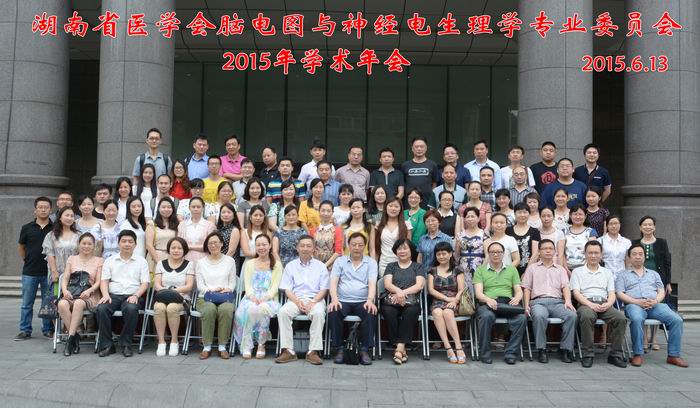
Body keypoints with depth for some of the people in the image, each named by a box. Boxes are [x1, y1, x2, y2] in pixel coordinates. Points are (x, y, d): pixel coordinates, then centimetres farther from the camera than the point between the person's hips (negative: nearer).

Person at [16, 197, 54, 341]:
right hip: (29, 272, 1)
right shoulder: (27, 228, 2)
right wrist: (27, 261, 10)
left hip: (49, 272, -1)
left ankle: (48, 329, 18)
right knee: (27, 303, 7)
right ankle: (25, 330, 16)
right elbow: (20, 246, 15)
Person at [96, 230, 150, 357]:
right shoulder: (110, 261, 19)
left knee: (131, 309, -35)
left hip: (132, 296, -2)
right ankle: (106, 345, -19)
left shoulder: (141, 261, 13)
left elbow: (145, 283, 5)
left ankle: (126, 345, -21)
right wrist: (105, 294, -10)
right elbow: (104, 280, 10)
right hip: (113, 295, 2)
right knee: (101, 308, -30)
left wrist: (135, 296, -13)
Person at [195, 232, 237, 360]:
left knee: (226, 309, -36)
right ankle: (207, 347, -26)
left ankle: (222, 347, -26)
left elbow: (232, 283, 11)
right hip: (205, 297, 0)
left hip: (226, 297, 0)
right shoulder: (201, 262, 17)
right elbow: (200, 285, 7)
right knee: (210, 309, -36)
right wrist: (212, 290, -12)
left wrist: (227, 289, -11)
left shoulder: (230, 261, 16)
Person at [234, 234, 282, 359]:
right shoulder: (249, 264, 20)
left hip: (269, 299, -2)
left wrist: (265, 298, -17)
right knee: (250, 309, -35)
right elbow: (247, 284, 8)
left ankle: (261, 344, -20)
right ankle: (246, 346, -27)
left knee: (262, 308, -37)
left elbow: (275, 286, 2)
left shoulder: (277, 264, 13)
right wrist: (252, 296, -14)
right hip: (251, 298, 2)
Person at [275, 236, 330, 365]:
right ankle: (288, 351, -27)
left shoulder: (320, 266, 12)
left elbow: (324, 289, 5)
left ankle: (313, 351, -31)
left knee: (318, 313, -35)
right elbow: (287, 289, 7)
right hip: (295, 299, 1)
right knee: (282, 312, -30)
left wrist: (313, 302, -13)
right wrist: (298, 302, -12)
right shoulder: (290, 266, 14)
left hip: (315, 300, -1)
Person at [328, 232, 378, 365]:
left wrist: (370, 300, -21)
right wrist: (334, 299, -16)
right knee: (333, 312, -30)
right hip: (343, 301, 1)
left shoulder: (371, 262, 11)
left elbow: (372, 283, -2)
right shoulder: (340, 261, 13)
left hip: (363, 302, 0)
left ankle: (365, 350, -21)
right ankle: (340, 349, -17)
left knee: (371, 313, -32)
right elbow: (333, 282, 2)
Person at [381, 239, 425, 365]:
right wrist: (398, 290, -17)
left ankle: (399, 347, -38)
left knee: (411, 312, -36)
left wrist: (403, 293, -13)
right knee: (388, 311, -34)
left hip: (411, 300, -1)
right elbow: (387, 284, 7)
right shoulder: (391, 266, 24)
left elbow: (419, 285, 3)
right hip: (392, 300, 1)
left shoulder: (418, 267, 19)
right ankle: (402, 348, -30)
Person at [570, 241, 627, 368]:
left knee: (621, 318, -29)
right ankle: (587, 354, -27)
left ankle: (615, 354, -16)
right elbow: (576, 293, 2)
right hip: (586, 303, -3)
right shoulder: (577, 271, 14)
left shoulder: (607, 272, 23)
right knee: (587, 317, -38)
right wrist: (591, 305, -15)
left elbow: (612, 294, 14)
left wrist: (608, 304, -10)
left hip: (604, 304, 3)